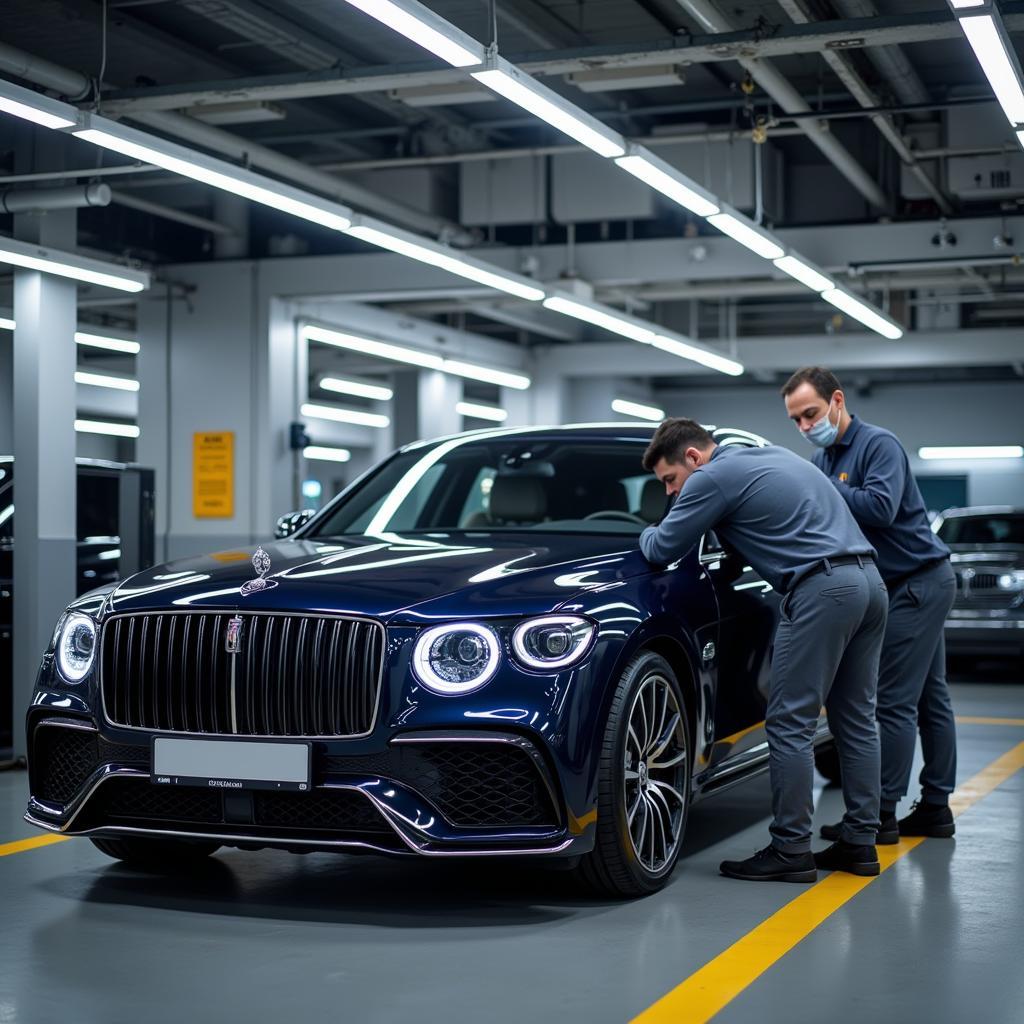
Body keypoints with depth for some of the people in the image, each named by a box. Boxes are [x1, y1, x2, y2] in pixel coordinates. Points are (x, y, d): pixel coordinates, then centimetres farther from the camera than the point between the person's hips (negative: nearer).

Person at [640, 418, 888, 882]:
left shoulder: (713, 477, -2)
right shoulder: (777, 457, 24)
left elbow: (661, 551, 0)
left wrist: (647, 533, 23)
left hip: (822, 591, -9)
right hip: (869, 582, 9)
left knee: (790, 726, -4)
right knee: (857, 720, 12)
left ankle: (791, 851, -3)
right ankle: (860, 843, 17)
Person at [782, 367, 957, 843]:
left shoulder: (878, 444, -15)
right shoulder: (823, 459, 12)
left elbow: (881, 507, -29)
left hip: (918, 581, -10)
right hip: (919, 584, 10)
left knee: (895, 703, -9)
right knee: (929, 699, 12)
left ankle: (882, 815, -5)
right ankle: (935, 807, 18)